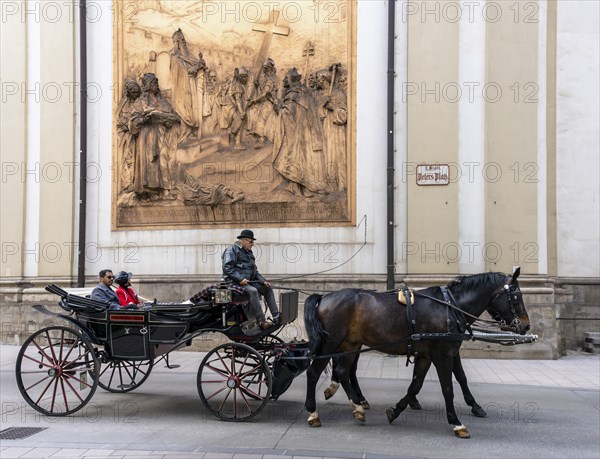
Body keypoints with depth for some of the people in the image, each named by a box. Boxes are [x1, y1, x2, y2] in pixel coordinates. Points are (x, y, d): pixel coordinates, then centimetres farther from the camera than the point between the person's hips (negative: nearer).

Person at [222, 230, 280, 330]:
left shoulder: (249, 252, 23)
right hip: (235, 282, -10)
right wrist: (240, 279, -26)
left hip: (249, 281, 10)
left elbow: (254, 270, 26)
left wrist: (263, 281, 10)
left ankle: (276, 317, 2)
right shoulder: (232, 250, -6)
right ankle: (261, 322, -35)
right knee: (253, 291, -33)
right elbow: (227, 268, -18)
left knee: (268, 288, 3)